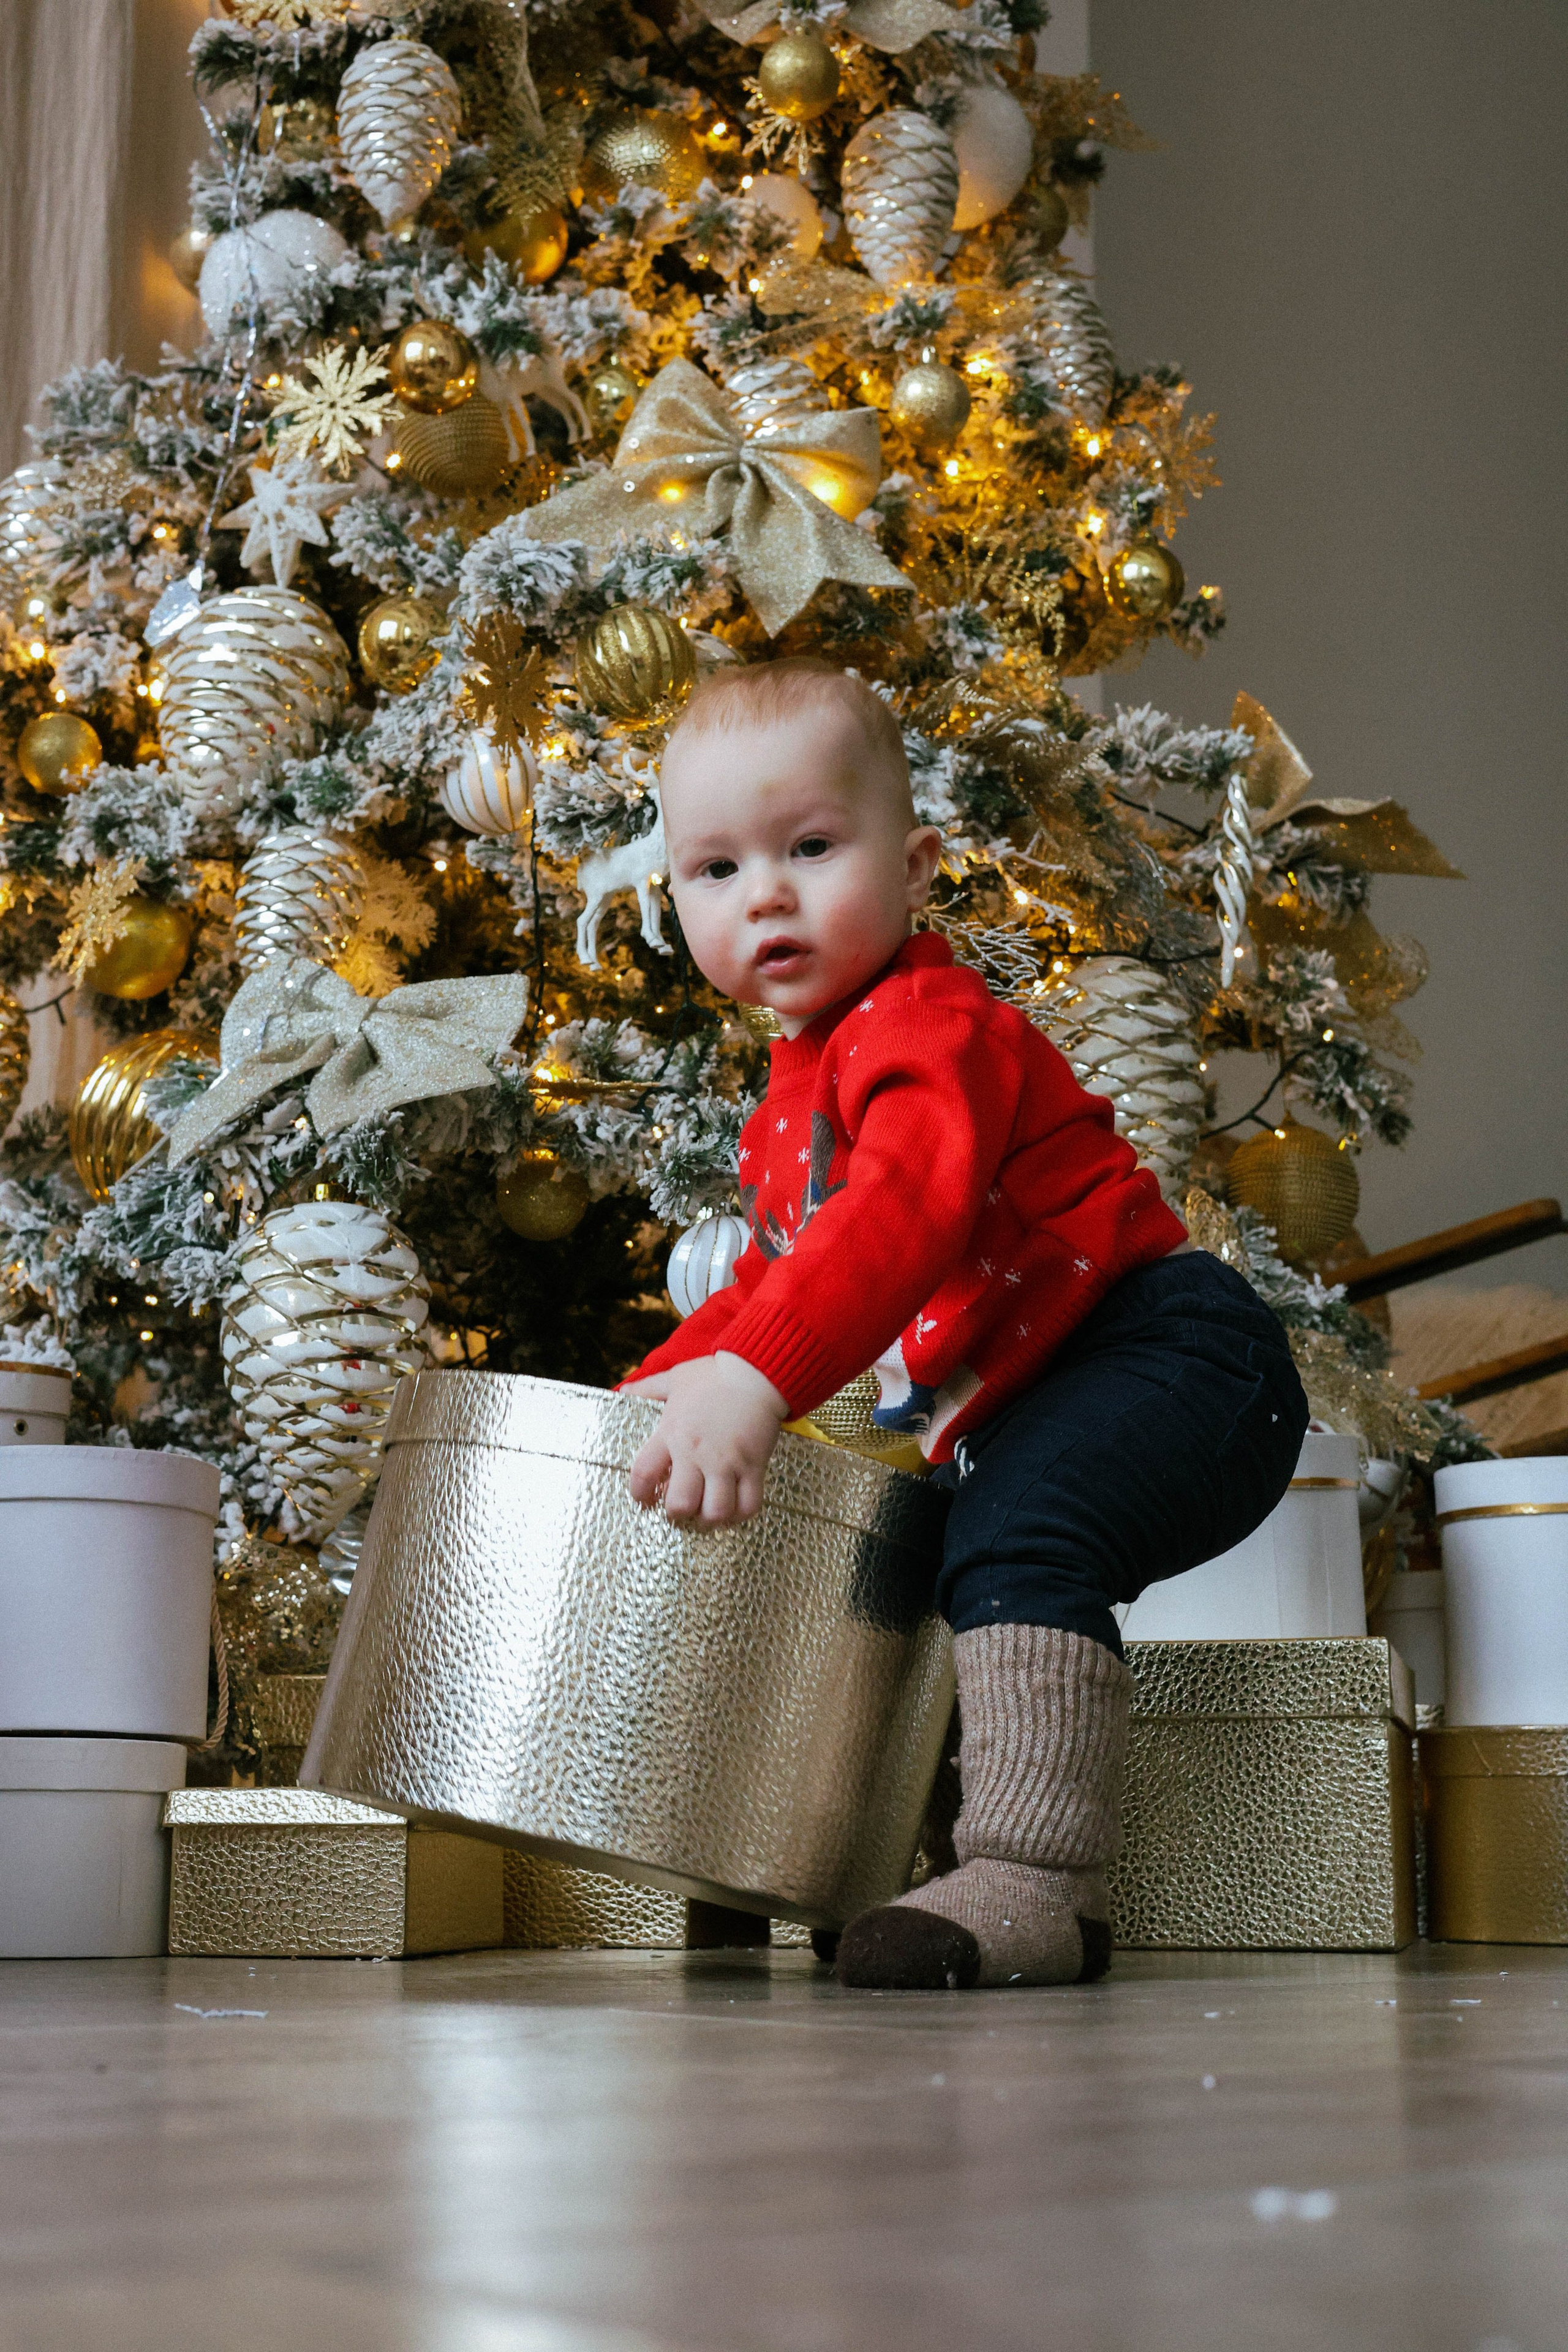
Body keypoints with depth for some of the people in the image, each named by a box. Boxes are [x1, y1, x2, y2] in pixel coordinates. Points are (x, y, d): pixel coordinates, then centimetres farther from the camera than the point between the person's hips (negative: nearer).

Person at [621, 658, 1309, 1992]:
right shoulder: (792, 1102, 16)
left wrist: (756, 1379, -49)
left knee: (1016, 1533, -33)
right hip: (1013, 1416, 11)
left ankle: (1035, 1880, -34)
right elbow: (778, 1281, 26)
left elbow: (908, 1208, -38)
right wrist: (659, 1387, 12)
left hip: (1170, 1353, -11)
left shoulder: (929, 1028, -17)